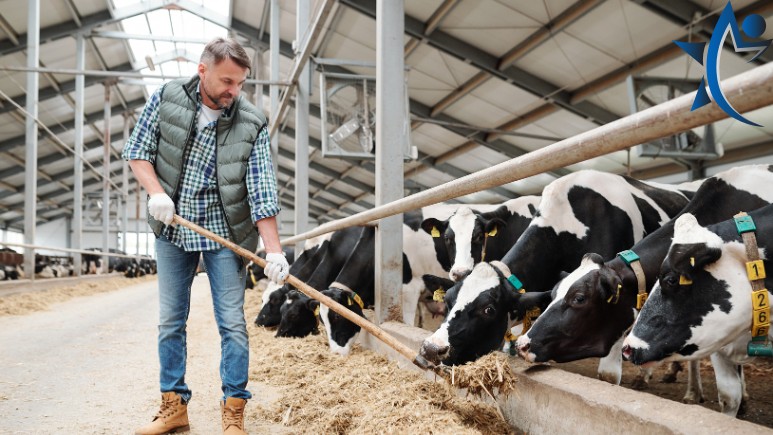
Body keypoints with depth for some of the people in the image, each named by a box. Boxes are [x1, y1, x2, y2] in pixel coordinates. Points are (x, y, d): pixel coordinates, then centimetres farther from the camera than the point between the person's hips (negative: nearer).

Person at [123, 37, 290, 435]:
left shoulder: (252, 124, -10)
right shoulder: (166, 98, -4)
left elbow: (262, 191, -13)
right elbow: (137, 150, 3)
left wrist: (274, 251, -19)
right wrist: (155, 191, -15)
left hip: (224, 234, -2)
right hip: (172, 230, 2)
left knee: (232, 323, -1)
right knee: (170, 322, 9)